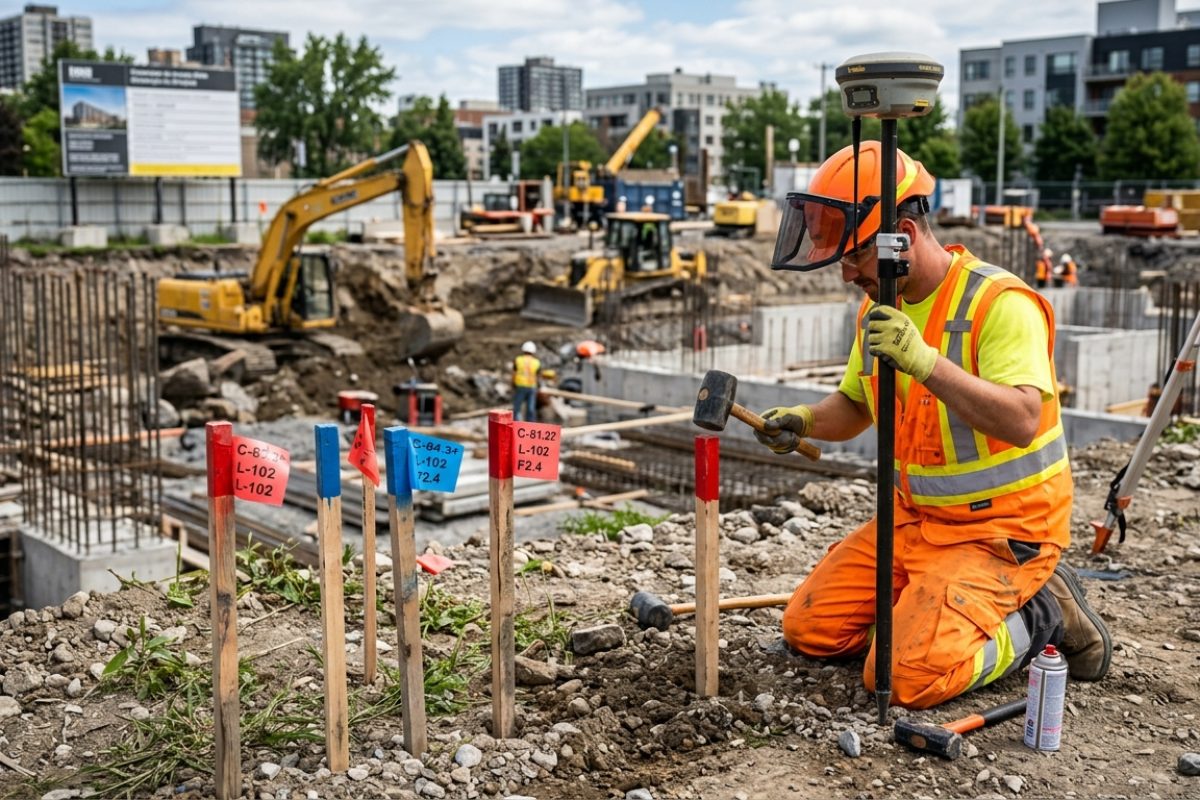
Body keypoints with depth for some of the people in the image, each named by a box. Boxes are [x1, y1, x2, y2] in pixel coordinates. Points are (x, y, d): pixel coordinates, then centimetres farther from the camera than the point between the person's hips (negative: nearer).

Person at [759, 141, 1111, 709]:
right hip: (913, 516, 8)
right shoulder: (879, 310, 6)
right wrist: (803, 420, -2)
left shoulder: (1000, 302, -20)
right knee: (809, 629, 2)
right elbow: (854, 407, 19)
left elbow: (1021, 422, -32)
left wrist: (925, 361, -40)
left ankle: (1036, 618, 3)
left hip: (1000, 528, -8)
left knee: (907, 678, -20)